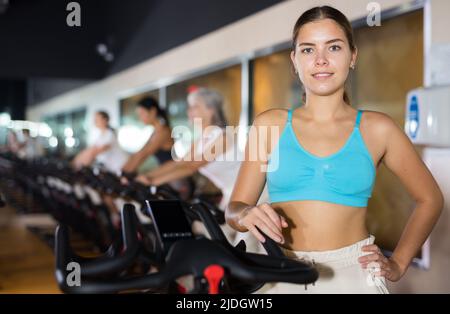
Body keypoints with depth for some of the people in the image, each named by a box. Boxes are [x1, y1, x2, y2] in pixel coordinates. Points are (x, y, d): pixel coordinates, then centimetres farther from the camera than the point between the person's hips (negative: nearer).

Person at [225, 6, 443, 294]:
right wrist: (248, 215, -20)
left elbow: (430, 199, 11)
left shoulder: (376, 129, -1)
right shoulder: (269, 124, -1)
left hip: (354, 272, -1)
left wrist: (398, 264, 3)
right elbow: (234, 210, 1)